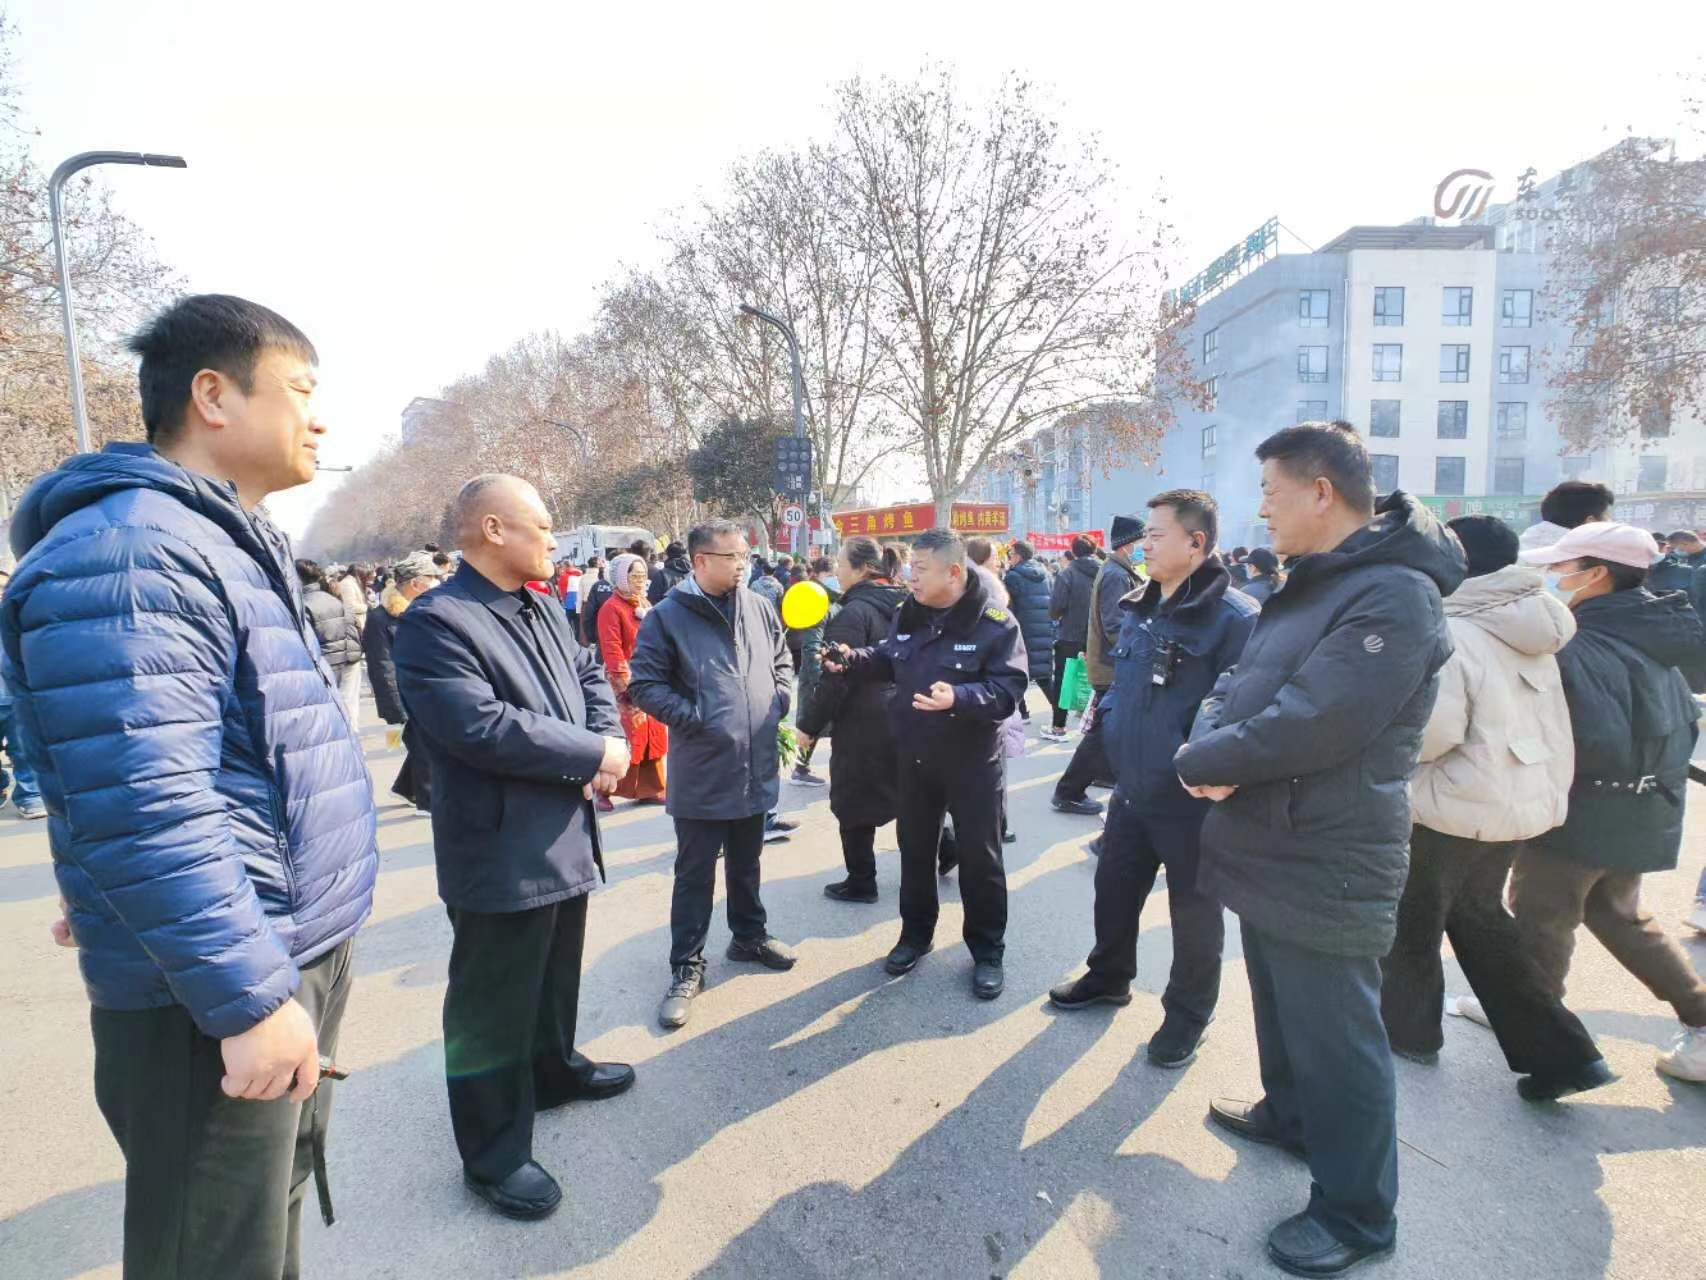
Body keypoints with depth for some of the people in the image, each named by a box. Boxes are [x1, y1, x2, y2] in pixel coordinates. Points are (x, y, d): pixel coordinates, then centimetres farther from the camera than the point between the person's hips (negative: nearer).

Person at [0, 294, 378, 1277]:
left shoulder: (229, 543, 13)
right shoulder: (129, 552, -20)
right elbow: (146, 810, -27)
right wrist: (249, 996, -24)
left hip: (300, 953, 9)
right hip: (215, 991, -9)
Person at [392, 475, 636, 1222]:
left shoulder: (543, 609, 10)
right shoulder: (436, 622, -20)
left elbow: (590, 675, 12)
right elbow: (484, 728, -29)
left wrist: (610, 740, -10)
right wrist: (596, 755, -21)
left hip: (566, 835, 9)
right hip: (501, 851, -9)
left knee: (556, 976, 26)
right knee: (494, 1005, 7)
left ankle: (553, 1068, 49)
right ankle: (493, 1153, 24)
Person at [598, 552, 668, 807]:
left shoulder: (644, 605, 14)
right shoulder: (611, 608, -11)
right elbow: (612, 651, -17)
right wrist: (627, 685, -21)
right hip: (626, 685, -8)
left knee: (653, 736, 11)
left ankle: (649, 789, 22)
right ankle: (605, 790, 8)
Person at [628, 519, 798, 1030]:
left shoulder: (759, 608, 4)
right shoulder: (668, 616, -11)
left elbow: (782, 661, 18)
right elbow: (644, 684, -12)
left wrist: (778, 702, 3)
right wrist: (694, 718, -18)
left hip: (755, 767, 5)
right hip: (701, 773, -4)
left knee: (746, 863, 22)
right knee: (695, 873, 7)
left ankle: (750, 936, 41)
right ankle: (687, 967, 22)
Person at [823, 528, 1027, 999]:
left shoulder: (995, 623, -18)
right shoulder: (908, 615, 1)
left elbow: (1008, 690, -23)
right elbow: (888, 661, 15)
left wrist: (958, 698, -39)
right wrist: (852, 660, -3)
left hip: (972, 760, -5)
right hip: (915, 756, 6)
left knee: (979, 857, 7)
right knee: (915, 849, 17)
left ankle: (987, 951, 25)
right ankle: (916, 934, 37)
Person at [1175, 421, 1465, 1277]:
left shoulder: (1394, 596, -22)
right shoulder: (1310, 584, 11)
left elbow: (1305, 727, -30)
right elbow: (1237, 684, 8)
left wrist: (1198, 761, -16)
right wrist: (1211, 745, -13)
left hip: (1324, 870, -9)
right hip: (1269, 849, 9)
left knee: (1335, 1040, 7)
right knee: (1281, 1007, 27)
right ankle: (1290, 1115, 49)